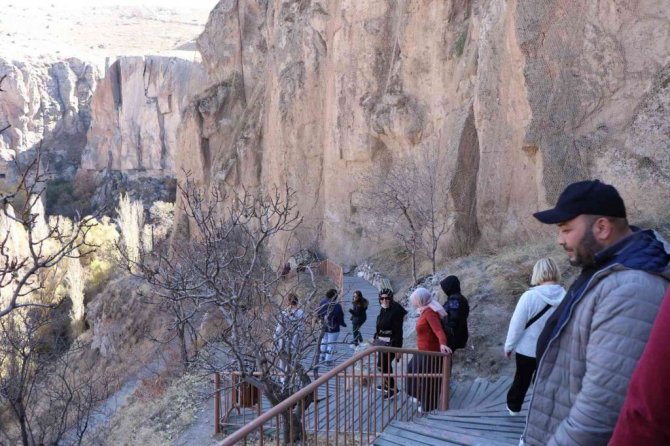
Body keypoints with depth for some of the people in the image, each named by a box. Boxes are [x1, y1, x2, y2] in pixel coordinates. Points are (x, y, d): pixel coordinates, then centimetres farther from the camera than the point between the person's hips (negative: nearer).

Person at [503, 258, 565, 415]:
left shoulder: (530, 296, -21)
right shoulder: (565, 297, -15)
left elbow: (516, 325, -15)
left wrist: (509, 346, -1)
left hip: (527, 349, -1)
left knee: (521, 379, 20)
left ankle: (513, 407, 37)